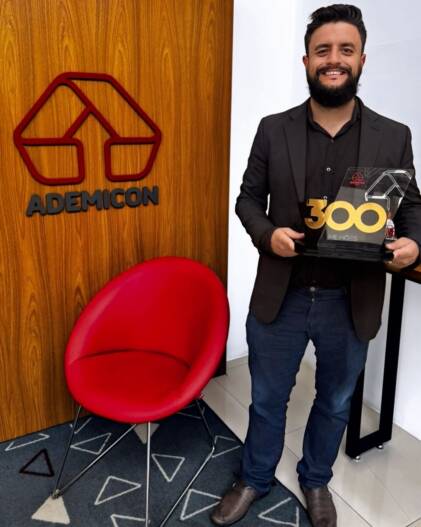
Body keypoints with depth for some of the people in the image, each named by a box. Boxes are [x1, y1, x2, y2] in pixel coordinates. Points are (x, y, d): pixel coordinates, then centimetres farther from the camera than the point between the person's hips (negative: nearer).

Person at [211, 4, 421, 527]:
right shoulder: (273, 130, -2)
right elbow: (248, 198, 3)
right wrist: (266, 233, -18)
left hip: (350, 303, 1)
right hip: (280, 298, 0)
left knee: (335, 403, 21)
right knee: (267, 400, 17)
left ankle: (315, 481, 49)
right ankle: (255, 479, 44)